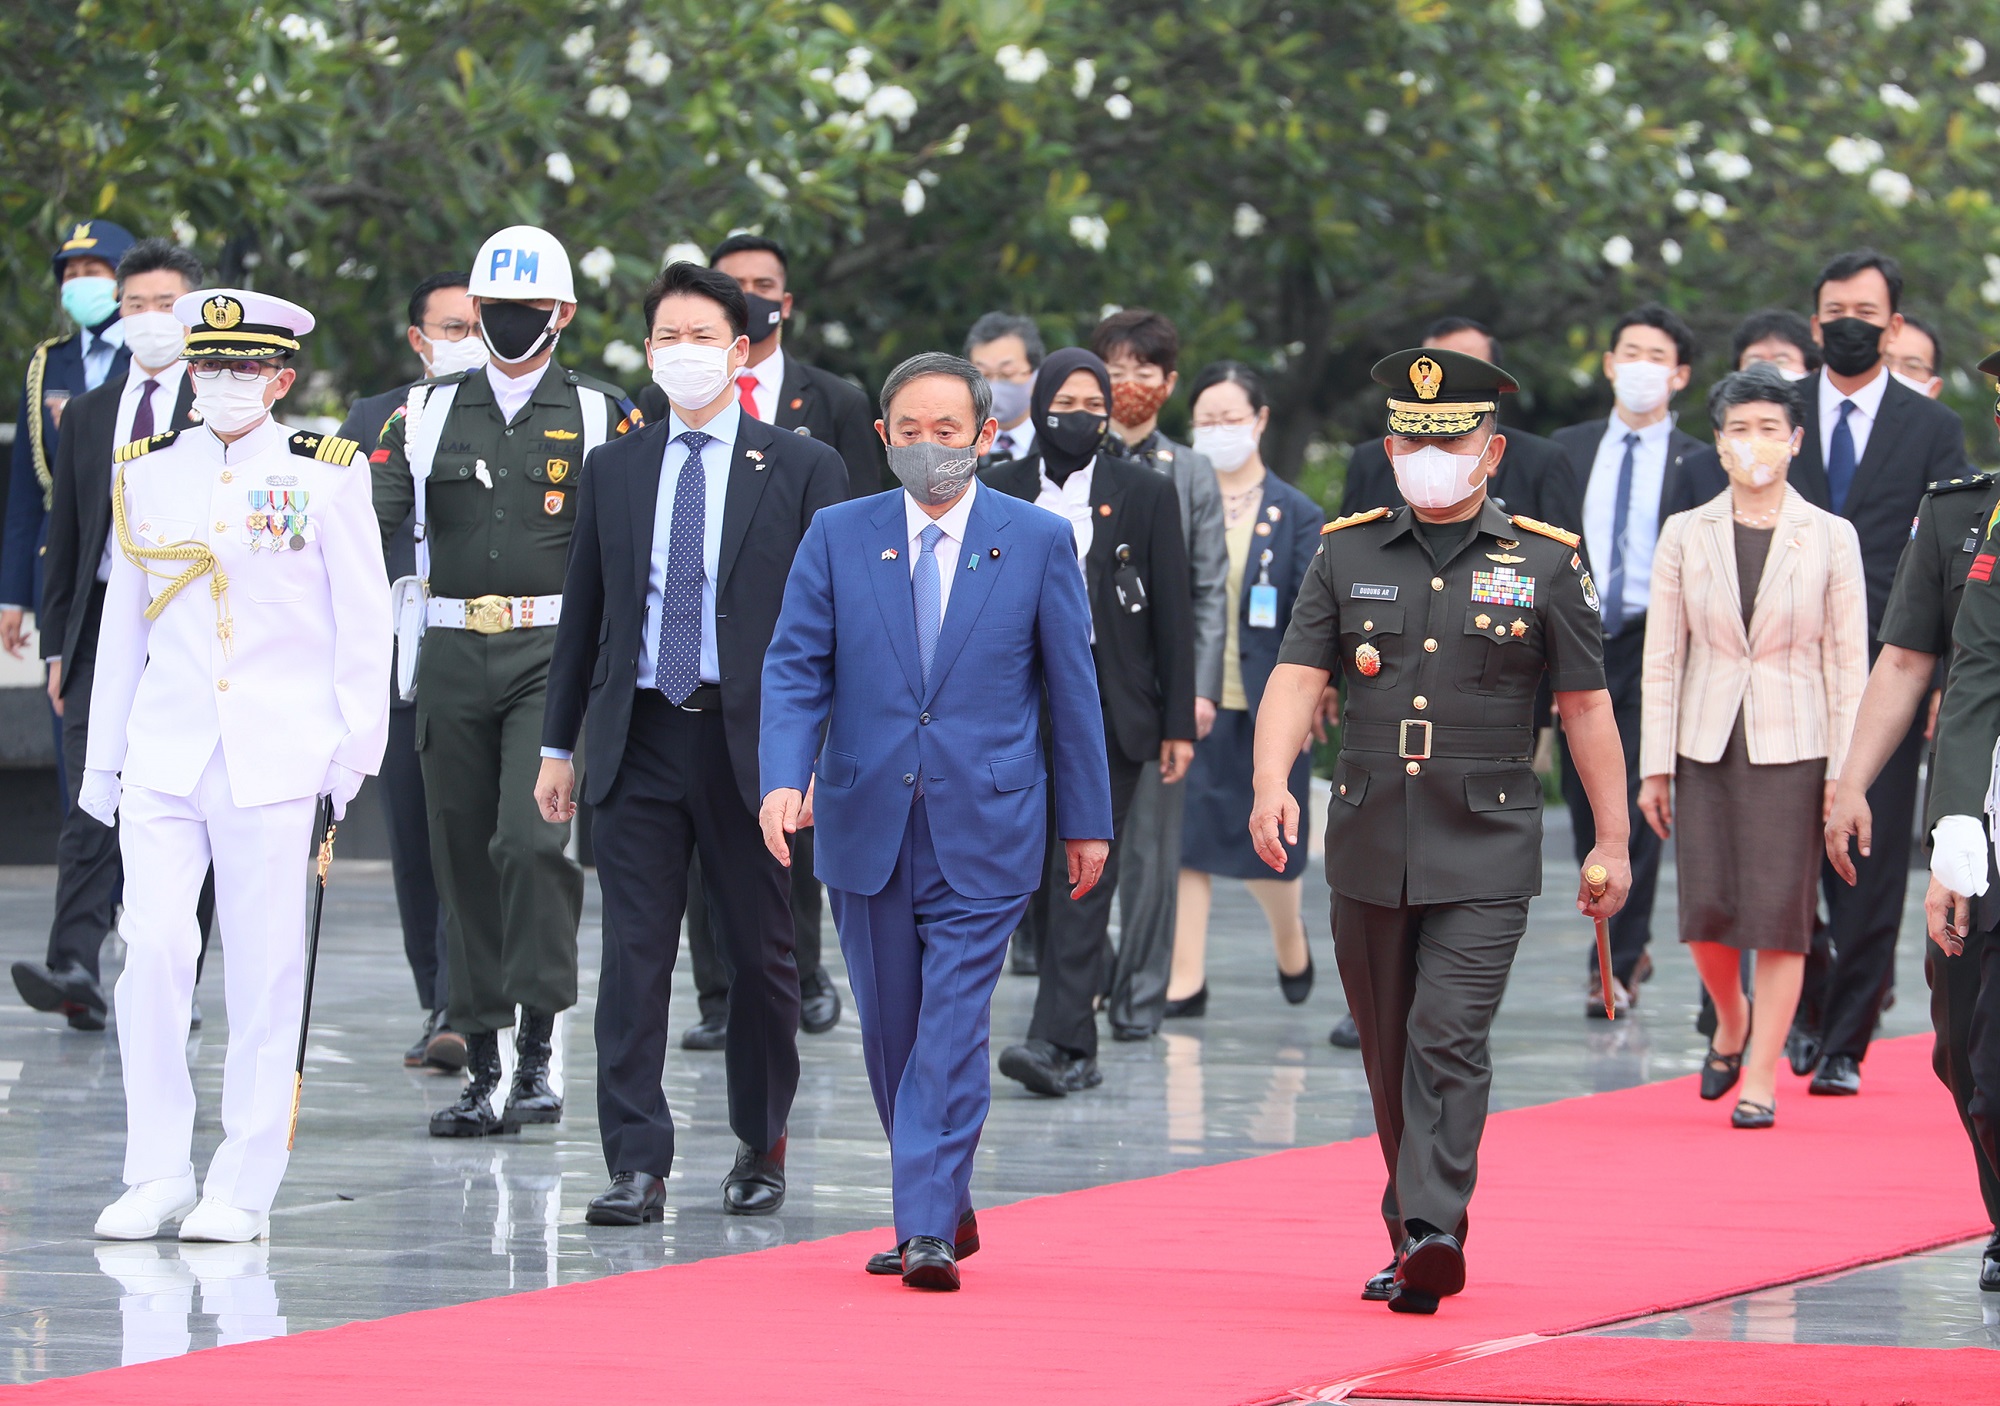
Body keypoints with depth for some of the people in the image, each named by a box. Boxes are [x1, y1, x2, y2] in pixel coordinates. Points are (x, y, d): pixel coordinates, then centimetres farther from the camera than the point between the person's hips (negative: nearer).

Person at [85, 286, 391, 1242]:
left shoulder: (327, 475, 2)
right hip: (165, 755, 2)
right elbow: (124, 625, 14)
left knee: (265, 967, -1)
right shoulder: (147, 475, 10)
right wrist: (102, 759, 13)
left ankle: (244, 1189, 5)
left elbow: (362, 625, 3)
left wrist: (356, 750, -2)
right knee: (153, 950, -8)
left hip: (277, 758, -2)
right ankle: (155, 1178, 1)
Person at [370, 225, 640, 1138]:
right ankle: (481, 1069, 13)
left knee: (532, 837, -19)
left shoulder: (601, 417, 4)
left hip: (554, 653, -3)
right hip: (452, 656, 4)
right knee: (465, 855, 6)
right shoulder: (426, 414, 11)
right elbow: (368, 519, 4)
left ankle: (538, 1053, -12)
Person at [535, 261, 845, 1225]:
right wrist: (558, 745, 12)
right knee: (635, 955, -4)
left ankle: (761, 1147, 22)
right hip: (641, 739, 2)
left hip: (753, 739, -2)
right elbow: (583, 612, 14)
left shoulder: (803, 471, 2)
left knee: (760, 955, 7)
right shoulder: (614, 470, 11)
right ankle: (637, 1166, -5)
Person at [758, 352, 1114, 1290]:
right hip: (867, 825, 3)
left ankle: (929, 1230, -13)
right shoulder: (837, 537, 5)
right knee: (889, 1031, 10)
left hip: (984, 829, -3)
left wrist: (1086, 820, 7)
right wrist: (785, 778, -16)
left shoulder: (1038, 541, 1)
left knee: (952, 1028, -12)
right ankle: (946, 1209, 26)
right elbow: (795, 668, 0)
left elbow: (1071, 686, 5)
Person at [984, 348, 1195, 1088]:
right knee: (1041, 873, 3)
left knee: (1082, 872, -10)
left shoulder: (1146, 494, 5)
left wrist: (1179, 722, 0)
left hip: (1106, 703, -2)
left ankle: (1059, 1040, -15)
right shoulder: (998, 491, 9)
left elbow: (1173, 614, 4)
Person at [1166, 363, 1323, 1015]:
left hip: (1264, 708, -1)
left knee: (1268, 844, 7)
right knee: (1186, 840, -1)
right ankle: (1186, 981, 4)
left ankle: (1290, 938, 36)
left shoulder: (1296, 514, 2)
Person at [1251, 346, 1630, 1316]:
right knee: (1389, 1054, 11)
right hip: (1369, 848, 3)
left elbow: (1586, 707, 4)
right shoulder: (1346, 555, 6)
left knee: (1449, 1041, -17)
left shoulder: (1545, 562, 1)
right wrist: (1272, 785, -19)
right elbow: (1296, 678, -2)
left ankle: (1431, 1230, -24)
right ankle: (1413, 1241, 22)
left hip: (1484, 855, -3)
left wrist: (1613, 843, 5)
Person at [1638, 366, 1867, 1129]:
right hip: (1707, 744, 2)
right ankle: (1731, 1022, 28)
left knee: (1780, 911, -5)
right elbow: (1662, 656, 6)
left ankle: (1761, 1079, 3)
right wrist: (1655, 766, 2)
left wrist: (1844, 772, -5)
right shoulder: (1685, 535, 5)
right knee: (1707, 908, -2)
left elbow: (1848, 661, 0)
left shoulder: (1831, 538, 0)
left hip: (1792, 747, -2)